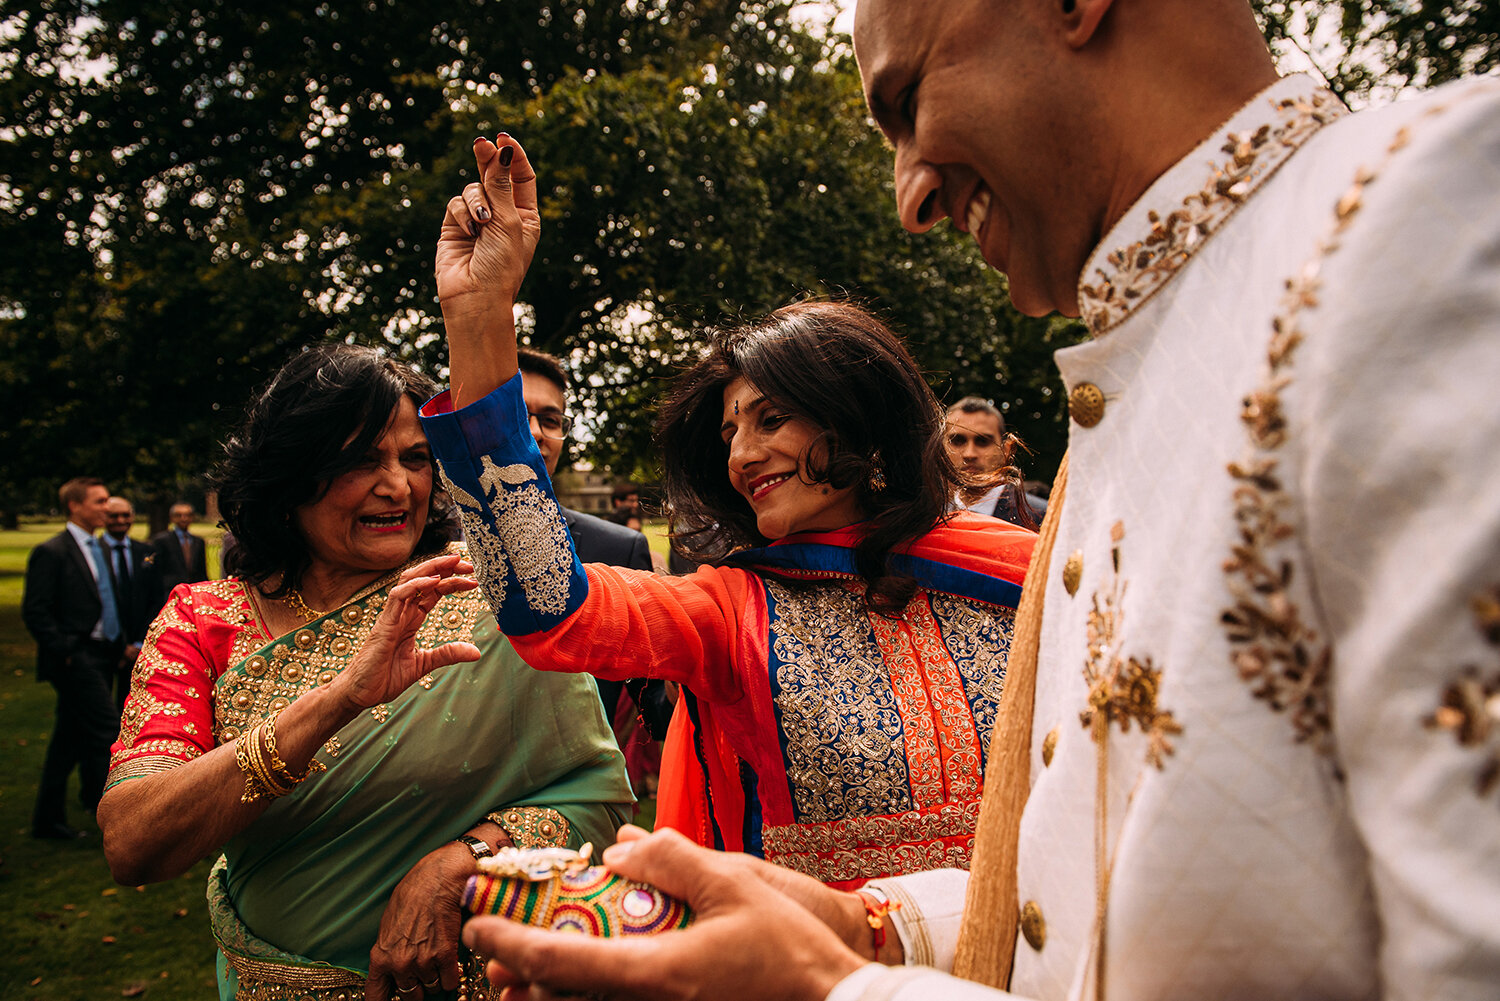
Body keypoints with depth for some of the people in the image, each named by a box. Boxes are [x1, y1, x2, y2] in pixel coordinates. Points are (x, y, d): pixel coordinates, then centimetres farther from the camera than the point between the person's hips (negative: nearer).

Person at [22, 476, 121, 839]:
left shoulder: (98, 551, 17)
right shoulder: (51, 553, -10)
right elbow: (34, 612, -14)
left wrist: (119, 645, 11)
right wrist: (66, 653, -16)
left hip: (100, 657, 9)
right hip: (76, 660, -8)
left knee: (70, 740, 15)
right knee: (108, 735, -10)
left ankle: (49, 819, 25)